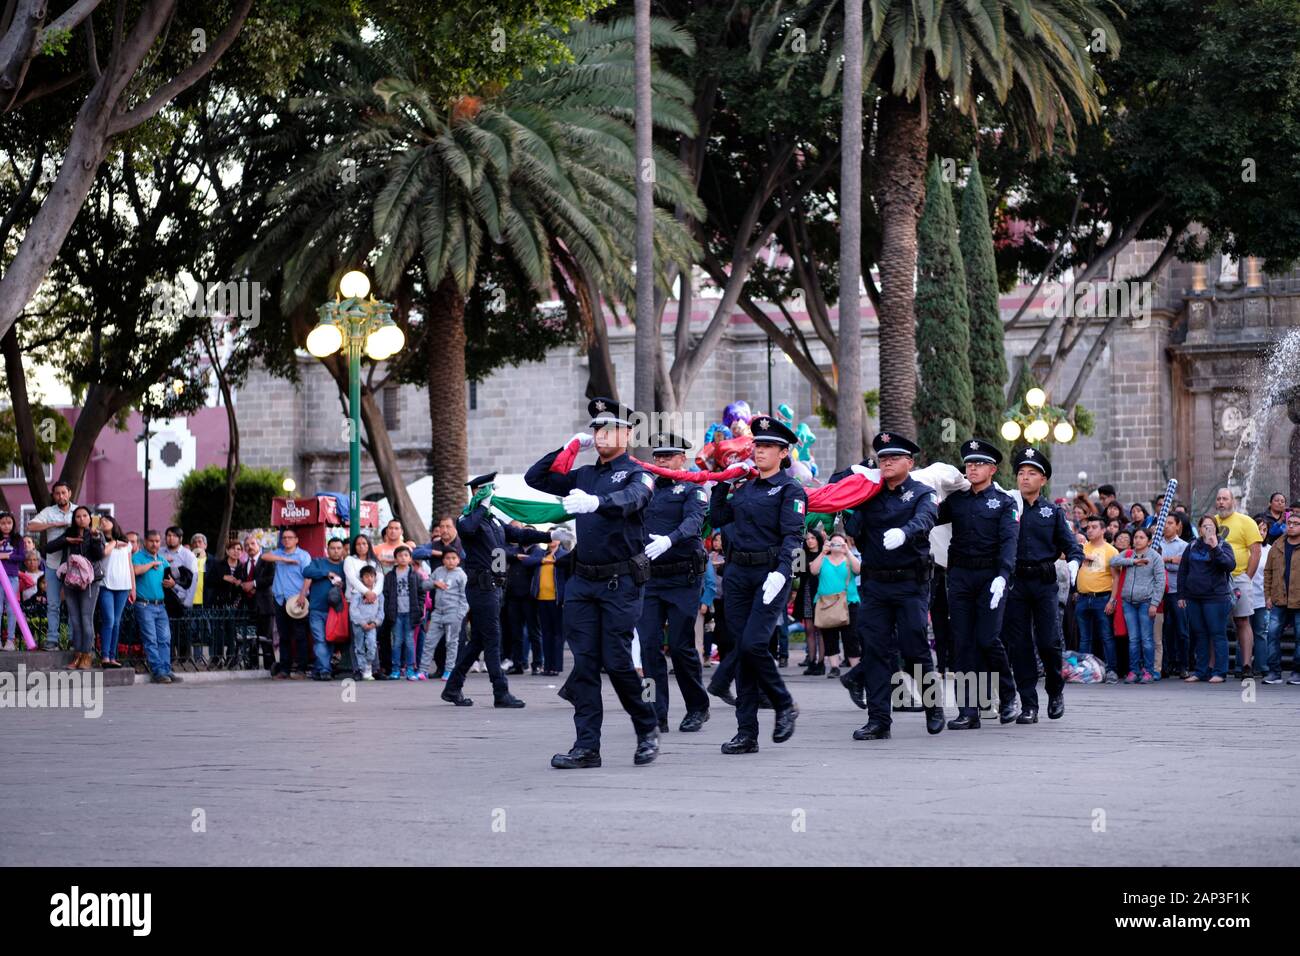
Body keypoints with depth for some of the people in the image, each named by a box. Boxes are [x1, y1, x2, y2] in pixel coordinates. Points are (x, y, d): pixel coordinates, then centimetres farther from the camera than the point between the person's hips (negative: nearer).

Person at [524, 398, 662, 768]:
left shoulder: (637, 474, -3)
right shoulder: (583, 476, 16)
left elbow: (631, 499, -26)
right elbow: (534, 478, 18)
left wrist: (595, 502, -46)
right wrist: (569, 447, 11)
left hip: (621, 582, -5)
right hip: (582, 581, 6)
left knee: (617, 661, -6)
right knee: (584, 662, 1)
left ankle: (647, 729, 16)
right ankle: (586, 747, 1)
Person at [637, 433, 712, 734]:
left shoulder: (692, 489, -1)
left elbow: (694, 521, -20)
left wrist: (669, 540, -38)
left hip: (683, 579, -4)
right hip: (648, 577, 4)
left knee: (681, 646, -1)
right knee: (649, 644, -5)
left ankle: (697, 708, 18)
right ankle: (656, 716, -2)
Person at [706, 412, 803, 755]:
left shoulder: (790, 489, -4)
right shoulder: (746, 486, 16)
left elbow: (793, 536, -14)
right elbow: (718, 518, 18)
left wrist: (782, 572, -27)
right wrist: (721, 483, 13)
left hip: (770, 574, -6)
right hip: (738, 573, 6)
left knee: (753, 644, -18)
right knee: (742, 651, 3)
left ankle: (785, 706, 6)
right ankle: (747, 733, 5)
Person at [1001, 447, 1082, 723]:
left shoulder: (1053, 512, 9)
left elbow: (1072, 546, 4)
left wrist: (1073, 563, -16)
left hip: (1045, 583, 0)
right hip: (1014, 584, 1)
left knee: (1048, 642, -5)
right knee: (1018, 645, -1)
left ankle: (1056, 692, 20)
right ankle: (1028, 705, 4)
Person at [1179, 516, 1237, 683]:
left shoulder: (1223, 546, 0)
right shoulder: (1192, 547, 12)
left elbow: (1230, 565, -17)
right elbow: (1182, 571, 16)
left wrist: (1215, 548, -24)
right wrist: (1181, 595, 11)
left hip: (1215, 597, -5)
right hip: (1193, 598, 5)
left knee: (1218, 634, -3)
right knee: (1199, 635, 10)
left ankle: (1220, 672, 0)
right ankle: (1201, 671, 16)